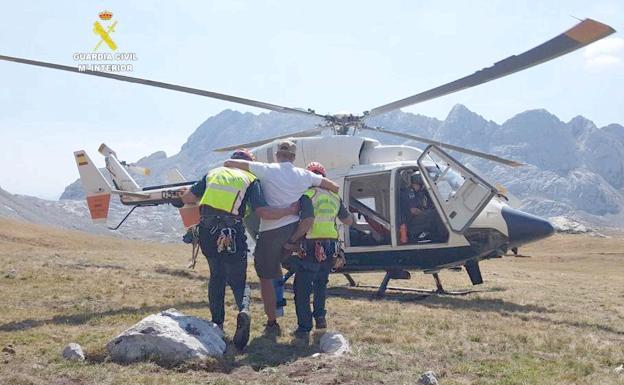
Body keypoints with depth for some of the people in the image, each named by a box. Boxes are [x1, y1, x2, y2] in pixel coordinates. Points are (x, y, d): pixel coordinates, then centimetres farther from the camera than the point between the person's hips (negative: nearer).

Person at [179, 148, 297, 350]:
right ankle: (244, 310, -19)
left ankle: (217, 322, 21)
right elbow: (264, 212, -4)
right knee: (237, 280, 11)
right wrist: (290, 210, 8)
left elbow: (186, 198, 17)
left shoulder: (213, 173, 20)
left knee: (216, 276, 23)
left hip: (207, 231, 3)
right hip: (232, 234, -3)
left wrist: (203, 195, 37)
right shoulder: (251, 180, 10)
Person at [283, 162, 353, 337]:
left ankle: (304, 327, -3)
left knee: (302, 287, 0)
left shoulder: (308, 195, -8)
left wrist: (292, 241, -15)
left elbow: (308, 221, -21)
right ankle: (320, 316, 29)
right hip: (330, 247, 6)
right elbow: (349, 220, 17)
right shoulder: (335, 197, 11)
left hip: (311, 246, -6)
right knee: (321, 283, 28)